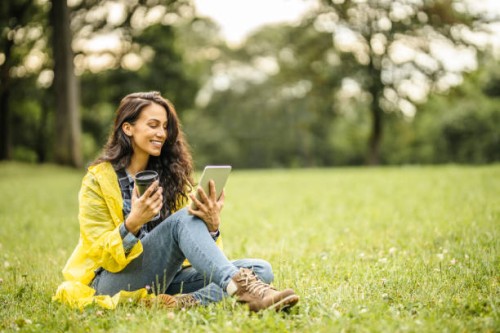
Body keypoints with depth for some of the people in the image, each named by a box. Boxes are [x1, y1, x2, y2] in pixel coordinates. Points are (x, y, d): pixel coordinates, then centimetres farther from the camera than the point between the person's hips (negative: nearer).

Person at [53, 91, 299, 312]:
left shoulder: (170, 175, 10)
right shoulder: (98, 180, -3)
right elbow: (105, 256, -9)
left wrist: (211, 226, -19)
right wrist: (132, 224, -28)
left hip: (162, 281, 5)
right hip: (115, 284, -5)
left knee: (260, 269, -16)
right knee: (184, 219, -31)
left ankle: (178, 302, -40)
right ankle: (243, 290, -49)